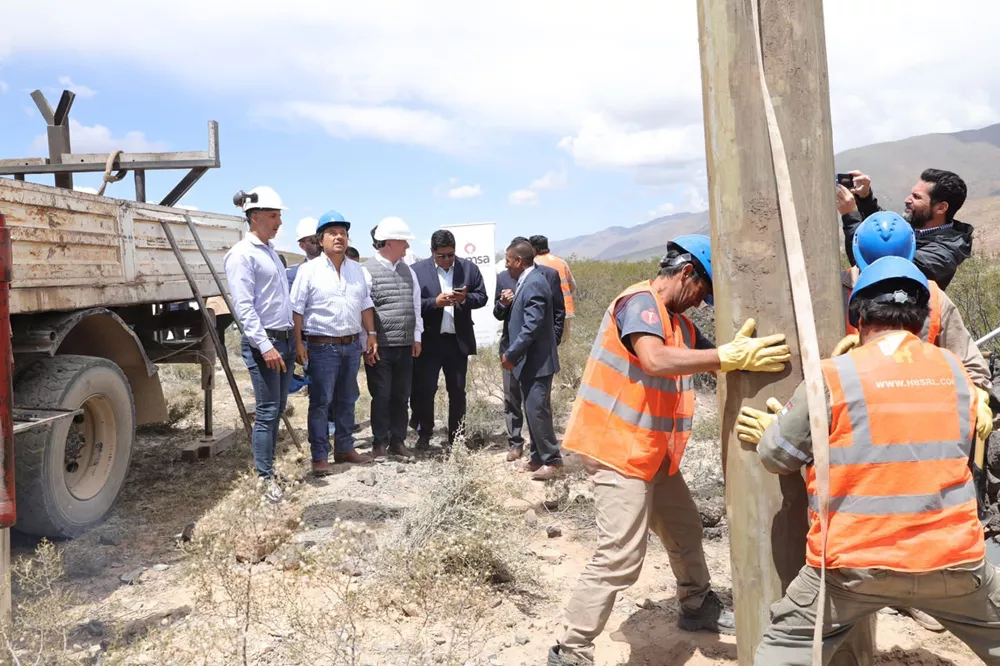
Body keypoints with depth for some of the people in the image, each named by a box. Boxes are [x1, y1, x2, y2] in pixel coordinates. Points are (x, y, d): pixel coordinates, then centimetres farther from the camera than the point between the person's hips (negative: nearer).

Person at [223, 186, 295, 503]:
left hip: (284, 339, 8)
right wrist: (265, 346, -22)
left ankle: (267, 465, 23)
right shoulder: (242, 254, -10)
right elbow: (244, 306, -17)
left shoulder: (271, 252, 17)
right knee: (267, 411, -5)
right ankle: (266, 477, 3)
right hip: (263, 342, -8)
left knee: (278, 409, 12)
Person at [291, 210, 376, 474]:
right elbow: (297, 309, -8)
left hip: (352, 345, 6)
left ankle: (344, 449, 25)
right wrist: (298, 343, -13)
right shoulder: (310, 269, -5)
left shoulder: (356, 270, 12)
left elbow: (366, 305, 17)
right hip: (322, 346, -6)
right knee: (320, 402, -3)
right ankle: (320, 457, 5)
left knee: (346, 400, 14)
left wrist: (371, 334, 10)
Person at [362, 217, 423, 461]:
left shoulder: (407, 271, 11)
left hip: (405, 346, 6)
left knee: (402, 396, 11)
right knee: (381, 396, 3)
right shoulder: (368, 271, -8)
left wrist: (417, 337, 10)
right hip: (380, 347, -5)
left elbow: (416, 304, 15)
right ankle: (380, 443, 17)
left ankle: (398, 441, 22)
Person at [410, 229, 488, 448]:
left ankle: (456, 437, 20)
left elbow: (482, 297, 4)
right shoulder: (417, 270, -3)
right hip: (428, 341, -2)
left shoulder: (469, 268, 5)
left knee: (457, 391, 10)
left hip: (458, 340, 3)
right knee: (424, 389, 1)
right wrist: (435, 302, -21)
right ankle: (424, 434, 17)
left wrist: (465, 298, -14)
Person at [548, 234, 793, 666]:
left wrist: (740, 353, -10)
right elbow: (655, 360, -33)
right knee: (621, 556, -11)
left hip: (651, 450, 10)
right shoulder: (640, 301, -15)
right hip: (619, 448, -10)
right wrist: (731, 357, -34)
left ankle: (698, 608, 44)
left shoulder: (679, 323, 15)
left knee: (685, 529, 22)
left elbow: (709, 361, 8)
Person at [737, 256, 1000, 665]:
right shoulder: (956, 373, 3)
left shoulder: (833, 377, -10)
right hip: (951, 557, 4)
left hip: (855, 562, -3)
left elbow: (778, 458, -3)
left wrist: (769, 434, 21)